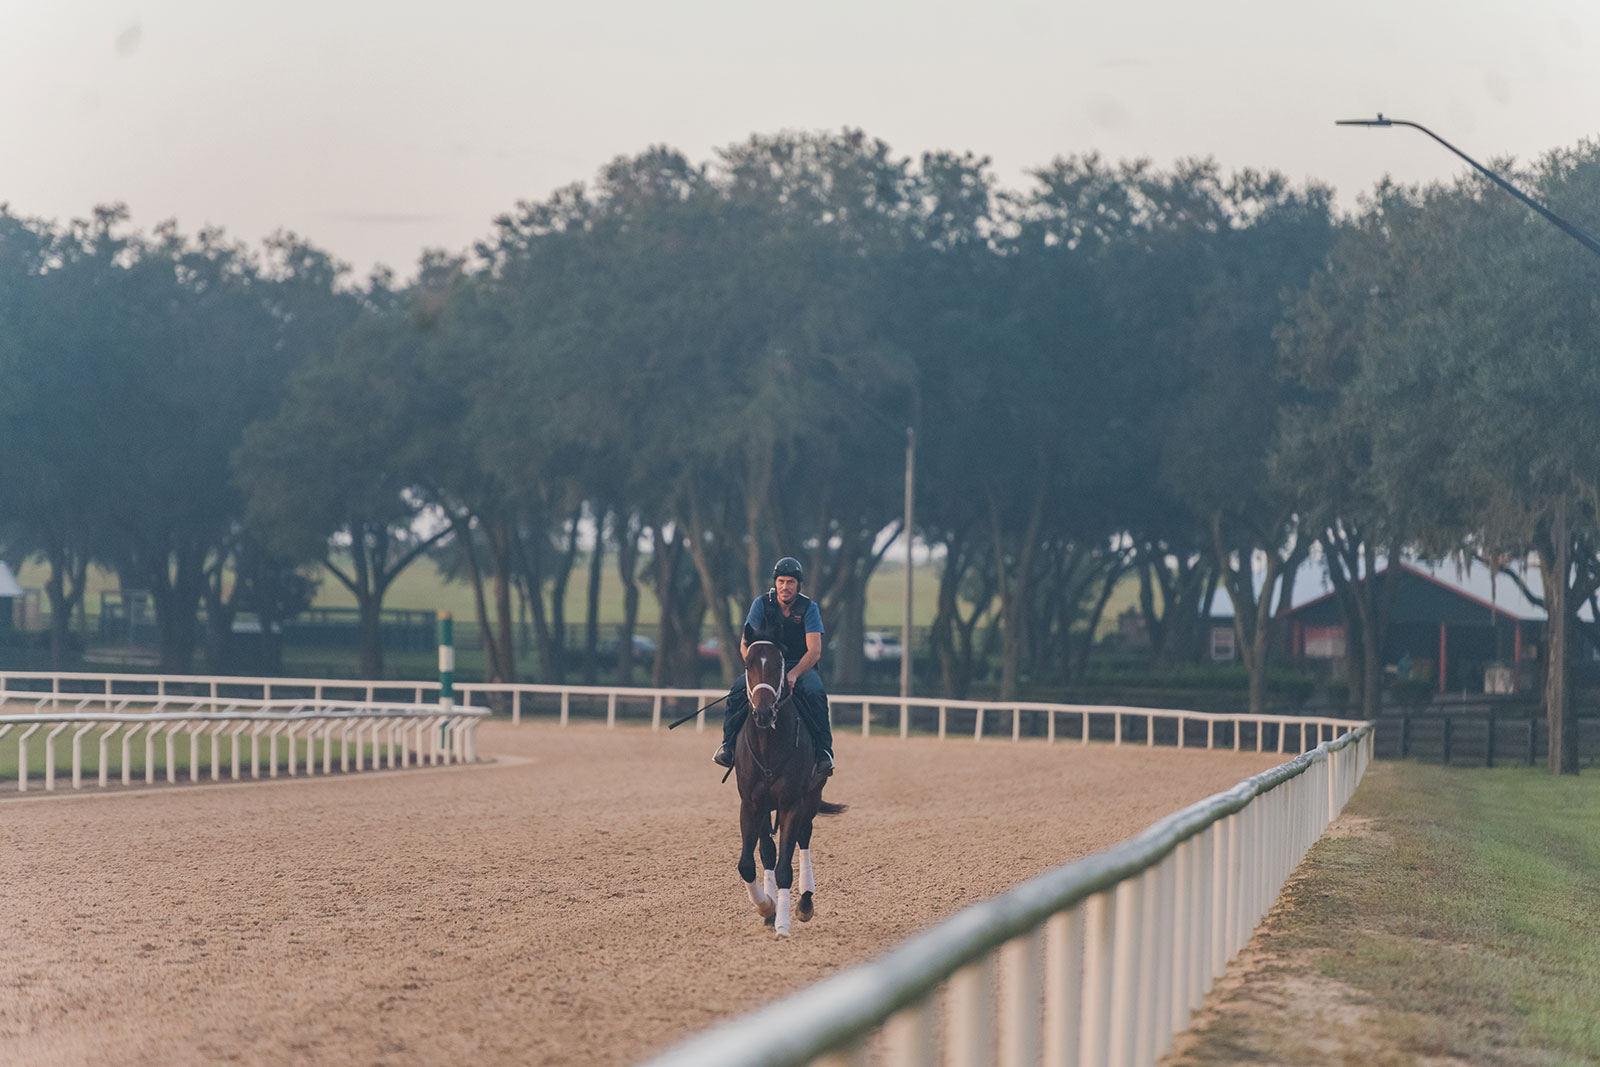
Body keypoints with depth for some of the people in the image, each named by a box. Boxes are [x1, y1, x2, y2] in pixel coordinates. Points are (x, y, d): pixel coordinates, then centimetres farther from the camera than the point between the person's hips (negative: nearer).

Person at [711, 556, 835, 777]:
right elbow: (745, 644, -7)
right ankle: (729, 744, -15)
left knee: (814, 693, -35)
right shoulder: (762, 604, -4)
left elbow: (814, 651, -17)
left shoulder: (809, 608, -9)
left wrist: (794, 674, -34)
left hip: (801, 667, -2)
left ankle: (824, 751, -32)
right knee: (739, 690, -27)